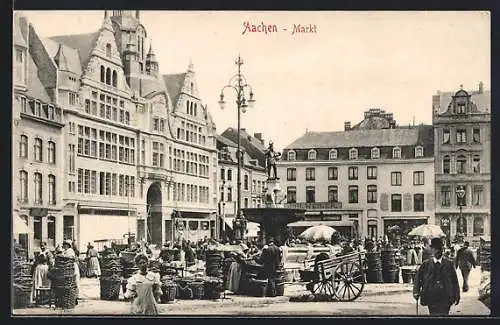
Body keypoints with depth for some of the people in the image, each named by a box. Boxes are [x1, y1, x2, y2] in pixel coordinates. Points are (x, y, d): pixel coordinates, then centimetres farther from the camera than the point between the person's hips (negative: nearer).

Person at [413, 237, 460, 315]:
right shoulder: (426, 264, 6)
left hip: (445, 299, -1)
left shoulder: (449, 264, 6)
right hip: (431, 298, 1)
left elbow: (455, 280, 6)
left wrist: (457, 295, 1)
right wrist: (416, 292, -11)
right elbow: (417, 279, 3)